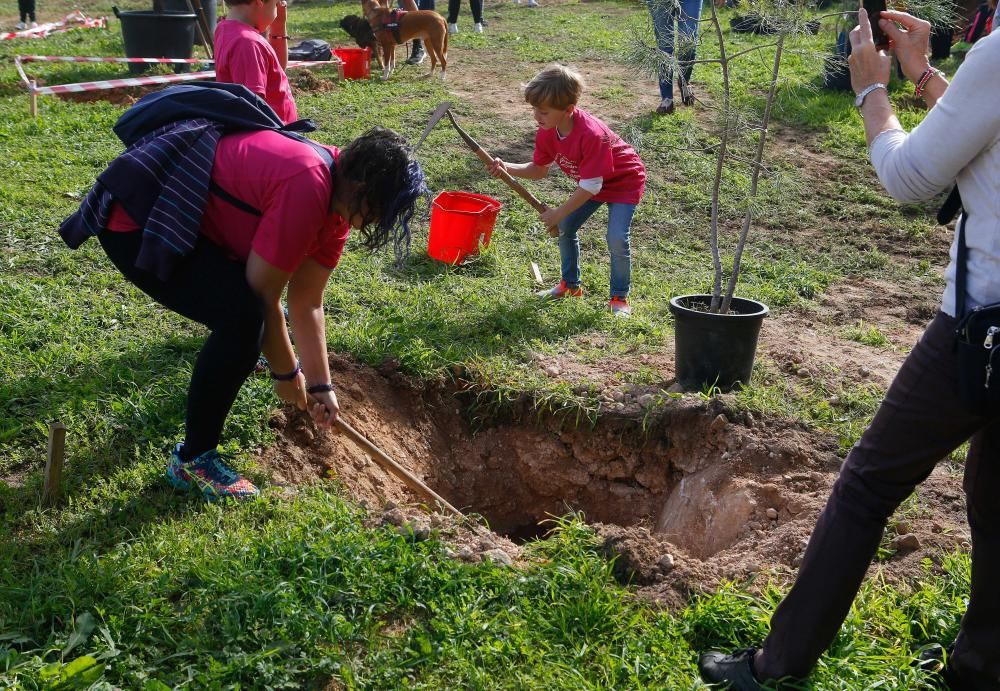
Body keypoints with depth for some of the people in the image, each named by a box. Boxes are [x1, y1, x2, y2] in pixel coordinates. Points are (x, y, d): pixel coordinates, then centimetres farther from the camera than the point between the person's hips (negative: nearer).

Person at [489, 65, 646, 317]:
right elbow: (539, 170, -3)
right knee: (565, 228, 5)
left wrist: (559, 213, -27)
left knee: (617, 238, -19)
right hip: (590, 183, 8)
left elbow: (591, 186, -34)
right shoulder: (547, 131, -16)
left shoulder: (591, 135, -40)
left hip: (624, 182, -8)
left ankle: (620, 298, 0)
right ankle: (571, 284, 25)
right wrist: (507, 168, -21)